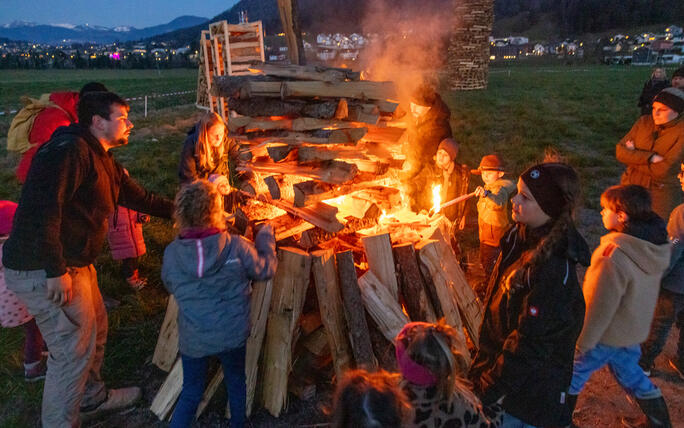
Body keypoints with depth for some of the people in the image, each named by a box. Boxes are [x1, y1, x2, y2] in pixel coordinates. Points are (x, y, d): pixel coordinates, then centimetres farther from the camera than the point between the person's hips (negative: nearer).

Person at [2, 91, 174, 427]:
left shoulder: (101, 160, 14)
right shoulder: (70, 150, -19)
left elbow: (136, 196, 23)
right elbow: (42, 209, -27)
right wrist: (55, 272, -27)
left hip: (74, 264, 11)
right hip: (45, 272, -11)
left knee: (96, 330, 23)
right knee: (74, 349, -2)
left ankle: (93, 398, 45)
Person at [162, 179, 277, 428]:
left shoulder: (171, 253, -14)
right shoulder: (236, 246, -19)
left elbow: (170, 287, 5)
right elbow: (265, 270, -3)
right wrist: (266, 237, 11)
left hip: (192, 339, 1)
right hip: (232, 335, 0)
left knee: (191, 392, 21)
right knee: (236, 381, 26)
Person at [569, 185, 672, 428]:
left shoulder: (614, 255, -31)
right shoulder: (657, 247, -7)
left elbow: (600, 306, -24)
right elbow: (642, 291, 6)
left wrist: (581, 342, -13)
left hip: (607, 335, -7)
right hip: (634, 331, 7)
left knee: (574, 373, 12)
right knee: (630, 373, 27)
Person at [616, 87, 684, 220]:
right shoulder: (644, 122, 1)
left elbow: (664, 169, -21)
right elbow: (620, 151, -8)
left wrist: (634, 156, -10)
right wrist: (650, 157, -20)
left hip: (662, 193, -4)